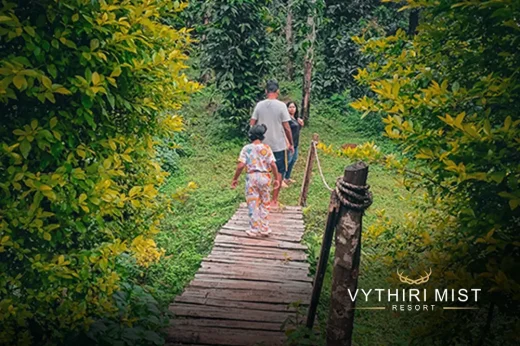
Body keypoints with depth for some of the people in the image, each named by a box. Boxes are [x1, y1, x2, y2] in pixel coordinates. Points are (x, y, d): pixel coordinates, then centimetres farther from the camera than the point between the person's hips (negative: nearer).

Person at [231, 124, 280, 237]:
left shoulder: (246, 148, -2)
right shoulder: (266, 148, 0)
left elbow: (241, 165, -9)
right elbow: (273, 165, -6)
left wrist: (235, 179, 1)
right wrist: (276, 178, 5)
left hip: (252, 176, -1)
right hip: (264, 177, 1)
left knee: (253, 204, 7)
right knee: (265, 203, 14)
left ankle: (254, 230, 13)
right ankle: (264, 229, 21)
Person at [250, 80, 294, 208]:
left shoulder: (259, 105, -1)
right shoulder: (281, 105, -10)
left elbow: (252, 124, 1)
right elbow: (287, 127, -9)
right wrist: (291, 144, 1)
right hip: (278, 145, -3)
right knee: (279, 172, 9)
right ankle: (274, 201, 10)